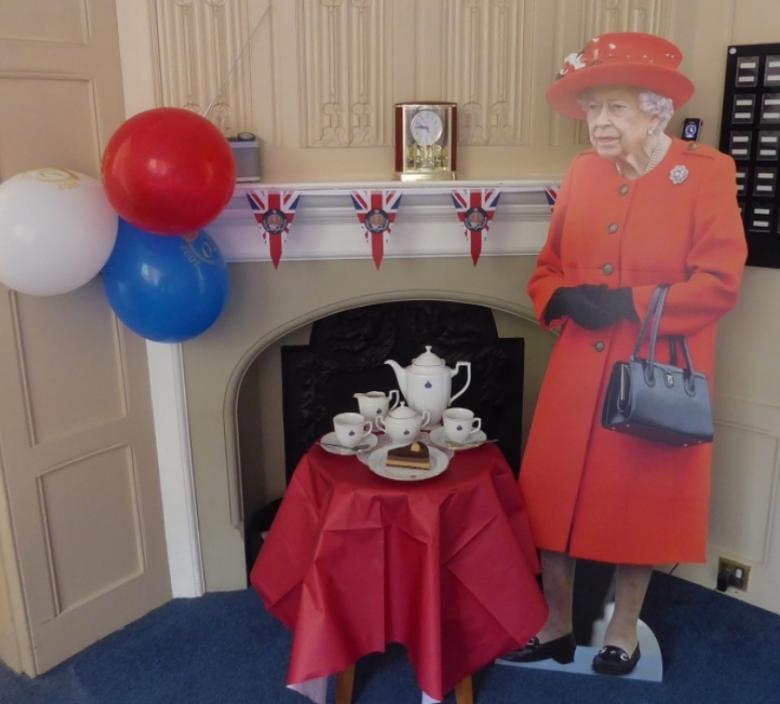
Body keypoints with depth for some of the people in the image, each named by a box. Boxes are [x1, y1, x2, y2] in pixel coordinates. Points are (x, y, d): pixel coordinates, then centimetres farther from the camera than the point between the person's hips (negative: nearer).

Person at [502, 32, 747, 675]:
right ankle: (557, 627, 28)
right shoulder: (583, 173, 7)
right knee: (555, 494, 7)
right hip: (578, 369, 4)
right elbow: (548, 267, 12)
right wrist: (563, 299, -10)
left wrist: (631, 303, -20)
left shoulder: (706, 173, -7)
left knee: (642, 501, 10)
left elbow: (719, 282, -11)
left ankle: (623, 630, 33)